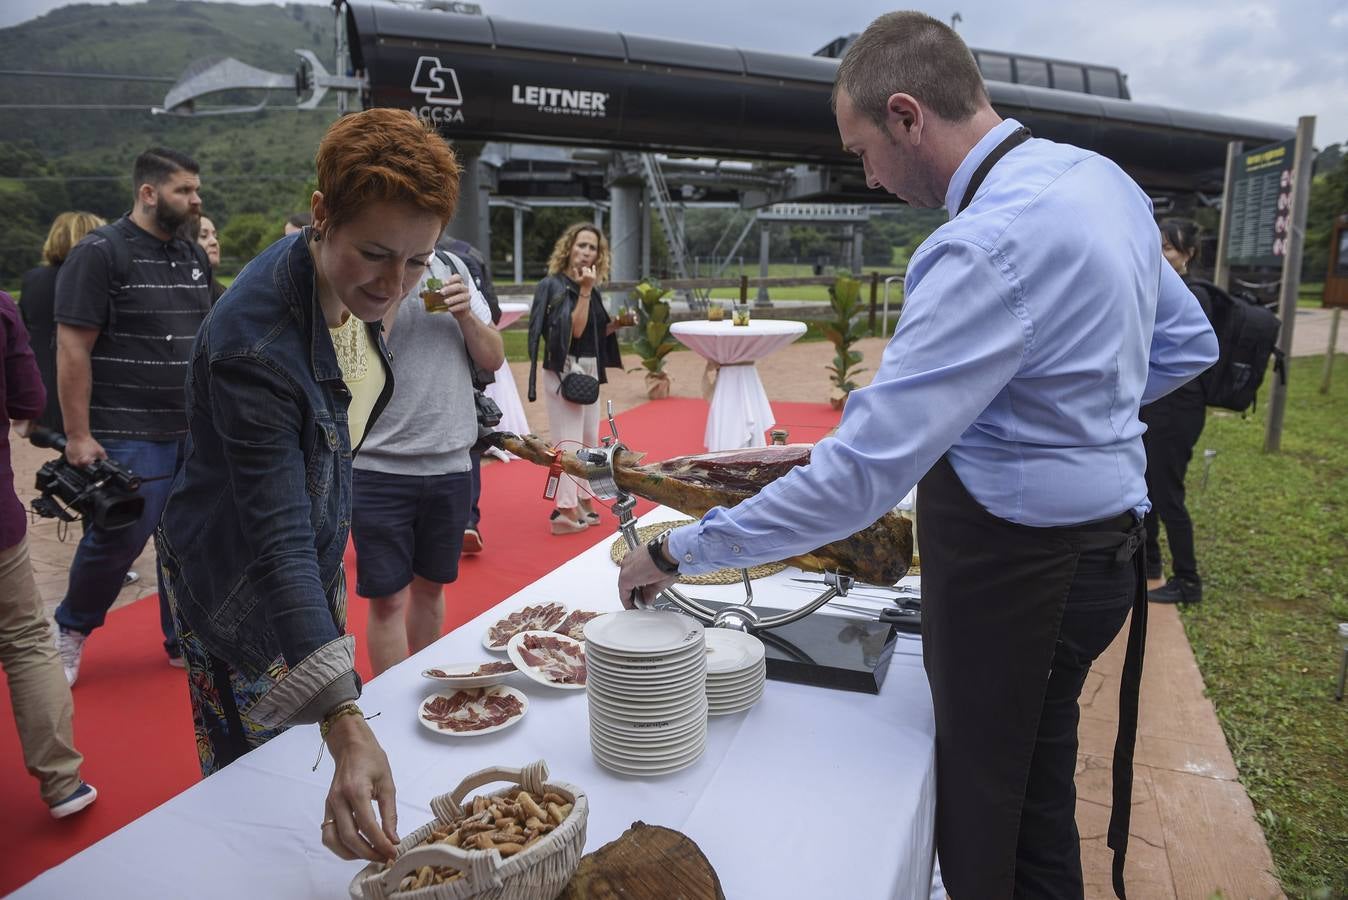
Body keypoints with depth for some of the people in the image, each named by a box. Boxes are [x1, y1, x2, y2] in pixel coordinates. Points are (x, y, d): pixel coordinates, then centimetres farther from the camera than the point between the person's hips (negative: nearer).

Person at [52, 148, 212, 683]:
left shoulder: (193, 256, 12)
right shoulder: (100, 253, -8)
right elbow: (72, 348, -11)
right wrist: (78, 435, -13)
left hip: (195, 433, 6)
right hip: (129, 434, -6)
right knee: (120, 538, -3)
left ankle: (185, 642, 25)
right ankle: (70, 630, 25)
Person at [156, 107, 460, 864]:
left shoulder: (350, 285, -11)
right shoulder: (255, 344, -36)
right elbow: (280, 539, -39)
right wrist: (346, 728, -45)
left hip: (317, 552, 8)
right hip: (241, 584, -8)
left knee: (310, 772, 24)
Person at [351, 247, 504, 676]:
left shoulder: (454, 269, 8)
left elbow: (494, 358, 9)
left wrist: (465, 314, -8)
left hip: (451, 464, 4)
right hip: (380, 466, -4)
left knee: (430, 585, 18)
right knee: (388, 598, 2)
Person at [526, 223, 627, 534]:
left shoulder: (591, 287, 12)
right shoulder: (553, 285, -9)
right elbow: (574, 330, -19)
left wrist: (616, 324, 3)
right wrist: (584, 292, -21)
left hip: (589, 370, 8)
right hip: (564, 371, -8)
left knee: (589, 441, 13)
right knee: (569, 442, -9)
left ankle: (582, 502, 24)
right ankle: (565, 510, -5)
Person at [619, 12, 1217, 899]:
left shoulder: (990, 245, -28)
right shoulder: (1103, 177, 3)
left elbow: (859, 473, -30)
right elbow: (1189, 345, 15)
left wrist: (681, 552, -22)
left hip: (1013, 568, -9)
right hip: (1097, 538, 9)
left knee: (979, 826, 12)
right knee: (1037, 796, 26)